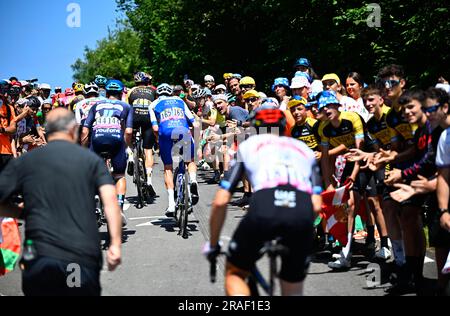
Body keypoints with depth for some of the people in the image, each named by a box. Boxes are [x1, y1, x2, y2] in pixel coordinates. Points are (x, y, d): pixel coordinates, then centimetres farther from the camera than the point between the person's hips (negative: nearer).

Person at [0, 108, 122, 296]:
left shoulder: (23, 162, 9)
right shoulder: (91, 160, 7)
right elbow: (110, 198, -7)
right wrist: (116, 244, -12)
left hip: (40, 258, 1)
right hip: (85, 259, 0)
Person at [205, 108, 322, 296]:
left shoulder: (248, 145, 28)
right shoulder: (304, 149, 34)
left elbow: (220, 202, 20)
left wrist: (212, 245, 32)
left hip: (264, 210, -2)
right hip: (302, 215, 2)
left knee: (235, 274, 22)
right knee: (293, 291, 21)